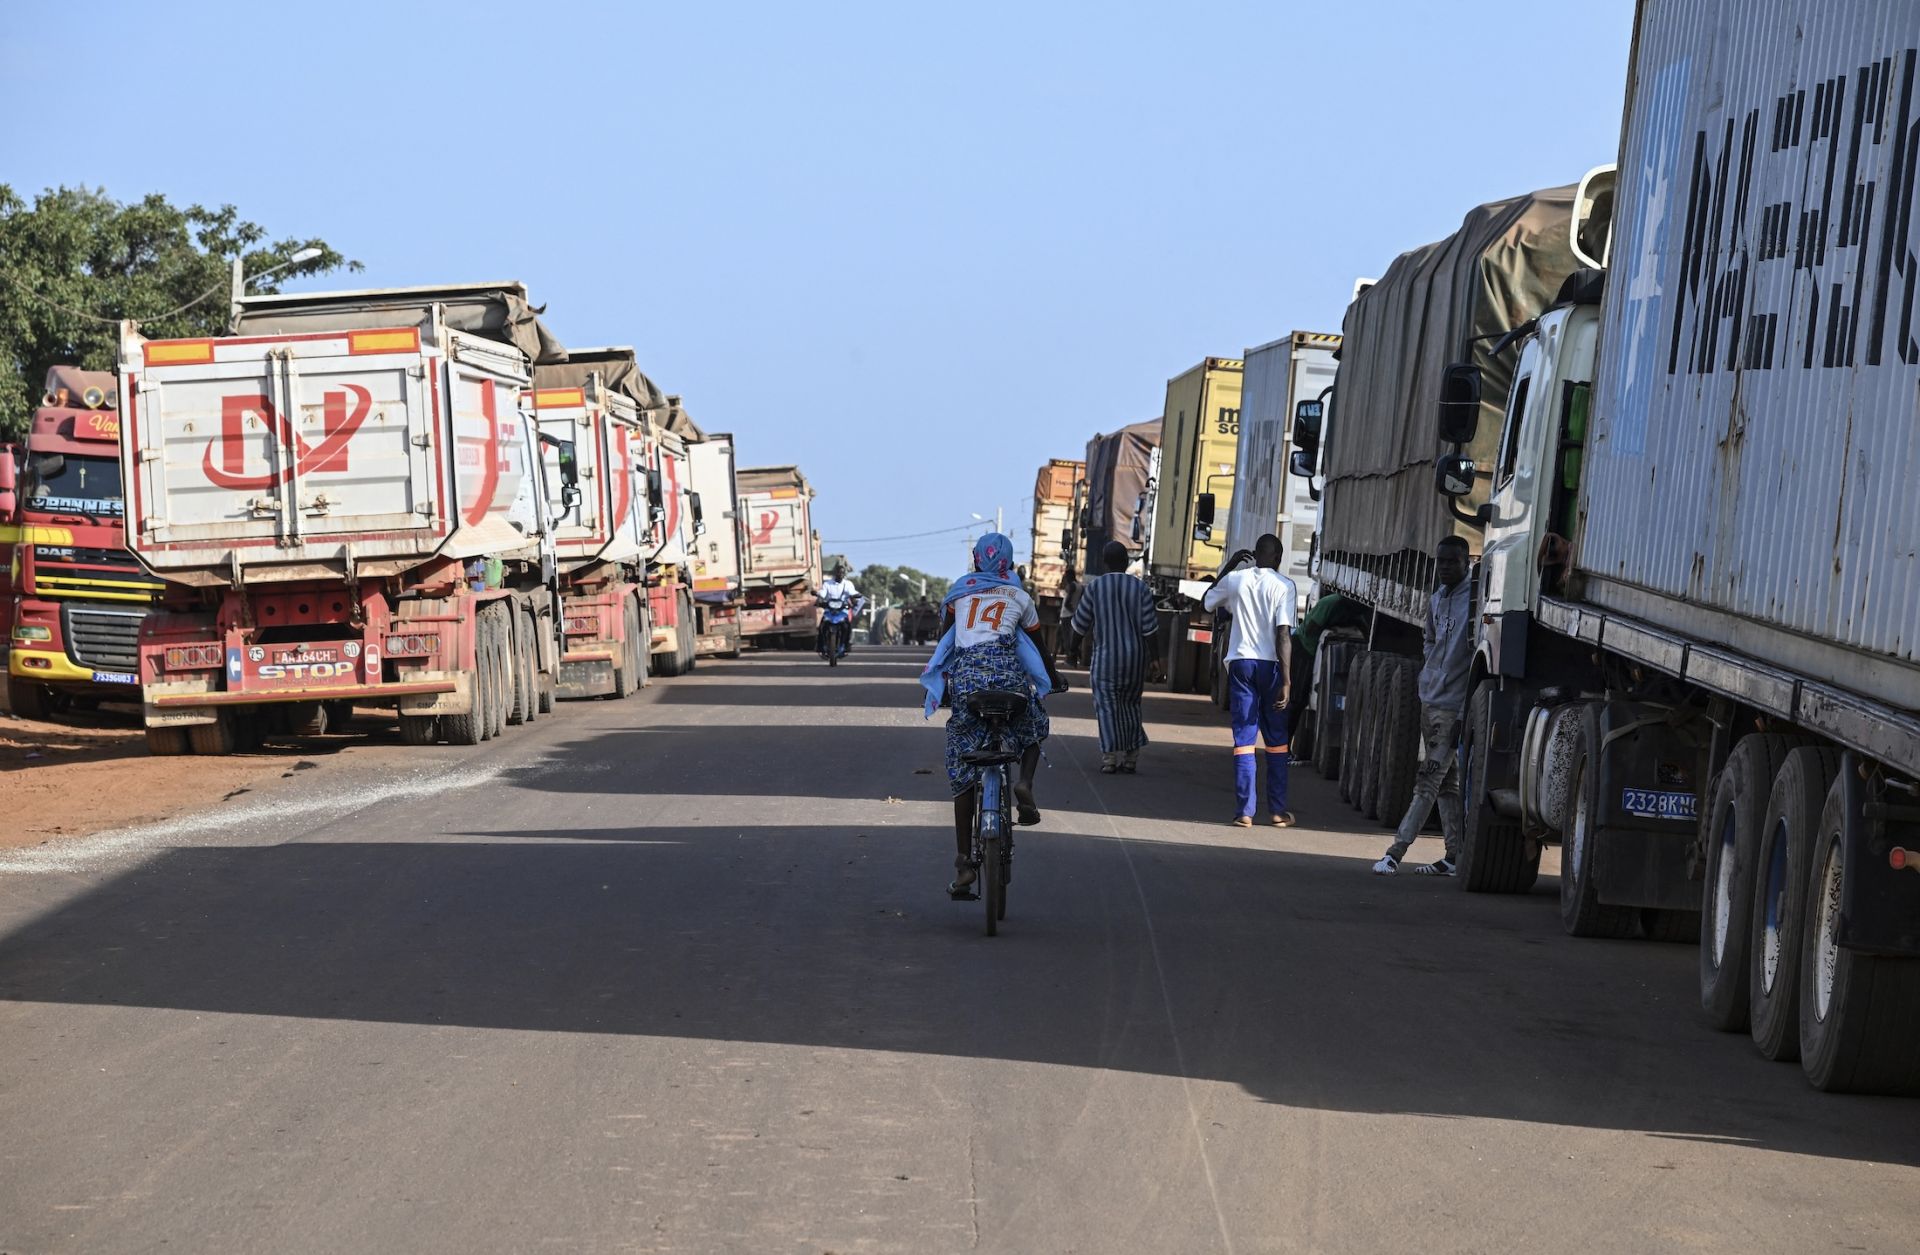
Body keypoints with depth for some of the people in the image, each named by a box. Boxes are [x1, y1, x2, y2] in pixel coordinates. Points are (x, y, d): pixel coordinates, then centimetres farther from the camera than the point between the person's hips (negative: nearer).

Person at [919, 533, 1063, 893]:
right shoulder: (1019, 597, 22)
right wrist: (1055, 681, 49)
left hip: (964, 672, 1)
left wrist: (938, 684, 39)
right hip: (1005, 669, 0)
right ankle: (1025, 782, -2)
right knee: (1032, 729, 30)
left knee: (964, 774, 6)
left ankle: (963, 862, 2)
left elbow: (943, 641, 26)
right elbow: (1039, 647, 32)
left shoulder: (959, 591, 22)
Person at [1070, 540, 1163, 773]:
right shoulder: (1140, 588, -1)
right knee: (1130, 705, 13)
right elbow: (1150, 629, -4)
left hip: (1105, 656, -2)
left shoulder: (1094, 588, -4)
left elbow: (1079, 628, 2)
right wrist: (1154, 659, 2)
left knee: (1106, 705, 1)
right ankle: (1131, 757, 11)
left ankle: (1110, 756, -8)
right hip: (1135, 657, 2)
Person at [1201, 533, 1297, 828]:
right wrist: (1285, 682, -12)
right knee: (1277, 740, 10)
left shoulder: (1235, 579, 1)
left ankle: (1245, 811, -4)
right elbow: (1283, 635, -13)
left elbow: (1206, 602, 21)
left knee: (1243, 737, 2)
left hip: (1240, 663, 2)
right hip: (1270, 664, -2)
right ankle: (1278, 810, 11)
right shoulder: (1284, 586, -7)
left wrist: (1229, 566, 25)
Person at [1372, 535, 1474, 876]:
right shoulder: (1435, 600, 14)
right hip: (1430, 700, 8)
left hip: (1454, 704, -8)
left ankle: (1396, 852, -10)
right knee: (1447, 782, 10)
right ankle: (1455, 855, 14)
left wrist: (1466, 711, -17)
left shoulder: (1474, 598, -10)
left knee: (1428, 781, -8)